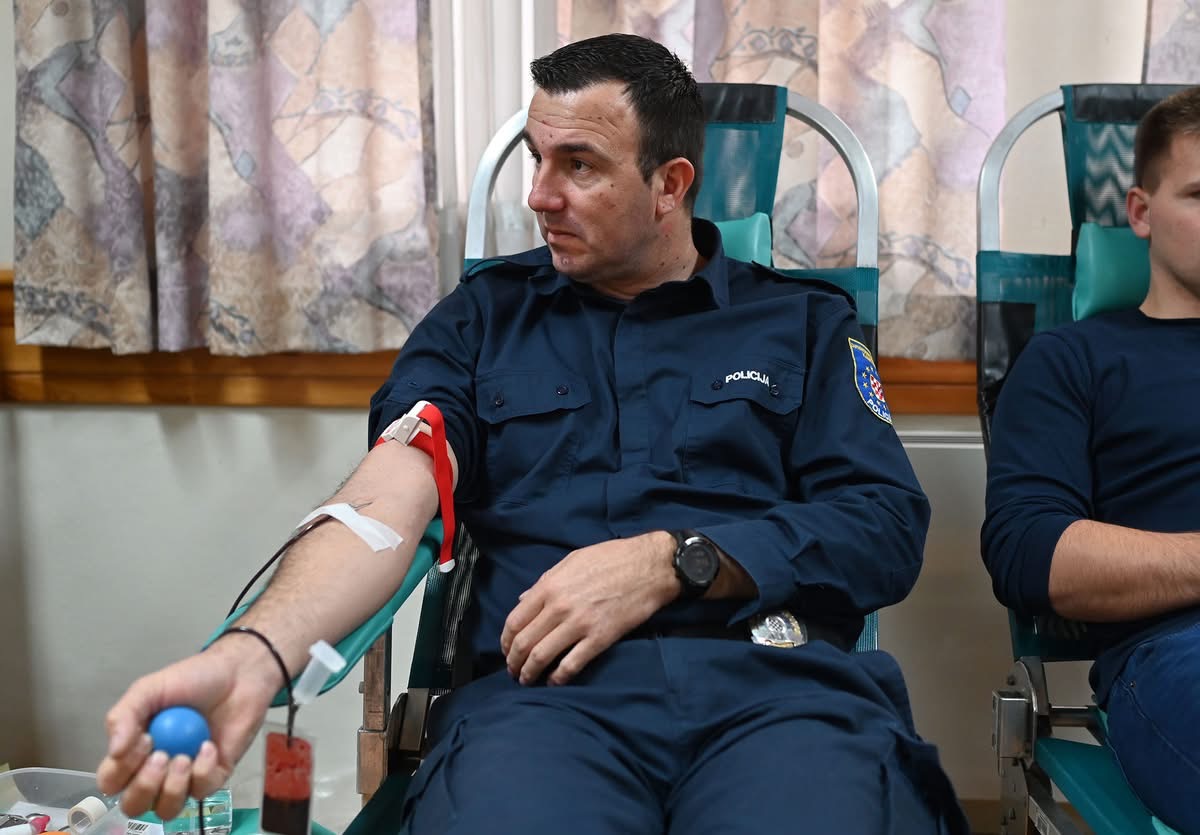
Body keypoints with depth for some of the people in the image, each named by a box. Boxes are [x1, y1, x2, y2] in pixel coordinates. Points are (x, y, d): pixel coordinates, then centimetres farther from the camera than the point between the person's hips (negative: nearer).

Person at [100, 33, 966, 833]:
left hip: (778, 681, 0)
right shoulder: (484, 317, 17)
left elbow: (890, 524, 5)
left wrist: (671, 562, -9)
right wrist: (252, 655, -18)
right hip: (543, 689, 1)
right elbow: (384, 503, 2)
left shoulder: (803, 322, 17)